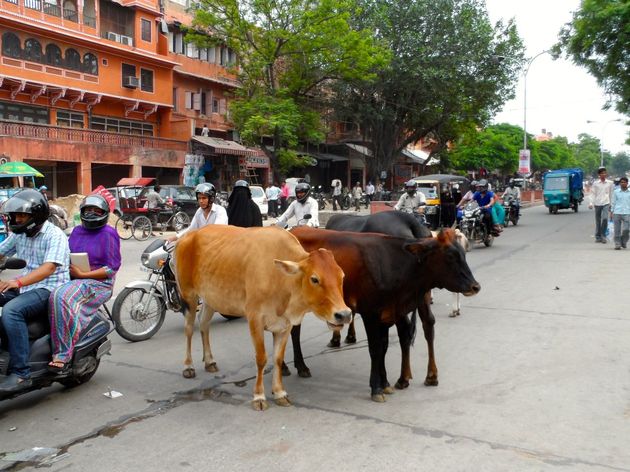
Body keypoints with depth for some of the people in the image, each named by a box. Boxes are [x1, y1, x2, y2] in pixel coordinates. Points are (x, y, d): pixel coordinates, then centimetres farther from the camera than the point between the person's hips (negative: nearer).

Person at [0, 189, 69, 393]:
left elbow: (49, 268, -24)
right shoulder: (19, 234, 13)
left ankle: (20, 373, -29)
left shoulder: (55, 235, -11)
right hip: (25, 287, 8)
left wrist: (18, 282, -37)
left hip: (49, 289, -8)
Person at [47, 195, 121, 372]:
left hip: (98, 282, -6)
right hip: (71, 279, 6)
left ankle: (62, 355, -29)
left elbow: (112, 268, -7)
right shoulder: (77, 231, 18)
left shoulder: (108, 233, -2)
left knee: (62, 296, -31)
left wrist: (82, 274, -13)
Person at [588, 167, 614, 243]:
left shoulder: (610, 183, 6)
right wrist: (591, 203, -9)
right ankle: (598, 237, 16)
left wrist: (611, 204, 14)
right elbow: (593, 194, 2)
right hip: (597, 204, 0)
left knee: (605, 218, -19)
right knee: (598, 221, 6)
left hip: (606, 203, 0)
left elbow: (611, 194, 12)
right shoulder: (595, 183, 2)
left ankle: (603, 236, -6)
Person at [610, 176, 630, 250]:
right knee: (617, 230, 0)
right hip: (617, 213, 0)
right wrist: (611, 212, 5)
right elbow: (613, 202, 11)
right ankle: (617, 244, 8)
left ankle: (624, 242, 12)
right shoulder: (616, 192, 8)